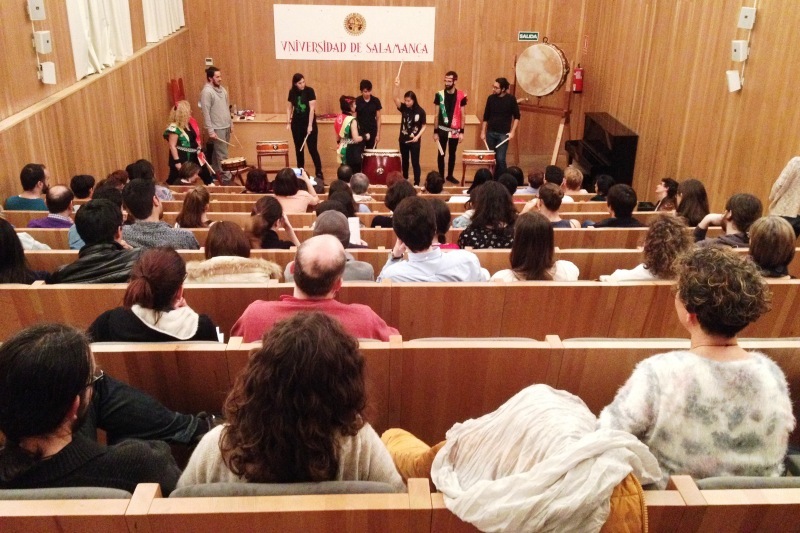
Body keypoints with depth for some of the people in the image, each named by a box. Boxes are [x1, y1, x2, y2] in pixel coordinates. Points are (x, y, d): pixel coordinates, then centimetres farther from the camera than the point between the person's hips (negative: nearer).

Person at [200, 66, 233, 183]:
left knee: (218, 152, 16)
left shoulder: (222, 89, 10)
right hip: (217, 129, -8)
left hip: (226, 126, 8)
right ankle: (226, 178, -2)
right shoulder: (207, 92, -15)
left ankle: (215, 173, 26)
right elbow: (206, 113, -18)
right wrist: (210, 131, -20)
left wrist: (231, 123, 17)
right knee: (222, 155, -5)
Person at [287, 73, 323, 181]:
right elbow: (289, 107, 10)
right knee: (298, 149, 10)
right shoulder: (292, 92, 1)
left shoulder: (309, 91, -11)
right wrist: (288, 122, 1)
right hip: (297, 123, 4)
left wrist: (310, 125, -20)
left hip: (309, 123, -4)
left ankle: (319, 173, -3)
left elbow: (312, 108, -15)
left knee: (312, 149, -6)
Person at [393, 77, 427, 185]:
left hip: (415, 141, -3)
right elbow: (395, 98, -17)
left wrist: (418, 136, -16)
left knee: (415, 162, 0)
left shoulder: (420, 111, -8)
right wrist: (397, 86, -30)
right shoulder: (403, 108, -3)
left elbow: (424, 126, -3)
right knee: (404, 161, 15)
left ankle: (416, 183, 7)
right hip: (403, 139, 3)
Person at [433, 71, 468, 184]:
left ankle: (450, 175, 26)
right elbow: (436, 114, -1)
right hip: (442, 129, -1)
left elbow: (462, 115, 1)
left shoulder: (461, 95, -4)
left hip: (455, 130, 1)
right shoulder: (439, 95, -5)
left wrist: (462, 132, -2)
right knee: (441, 154, 5)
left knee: (452, 153, 13)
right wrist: (435, 131, -3)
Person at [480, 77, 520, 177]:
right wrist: (483, 132, 5)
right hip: (490, 133, 3)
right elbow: (486, 117, 8)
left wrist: (512, 132, -10)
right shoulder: (491, 98, 2)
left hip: (503, 134, -3)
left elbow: (516, 117, -1)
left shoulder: (511, 99, -7)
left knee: (500, 159, -8)